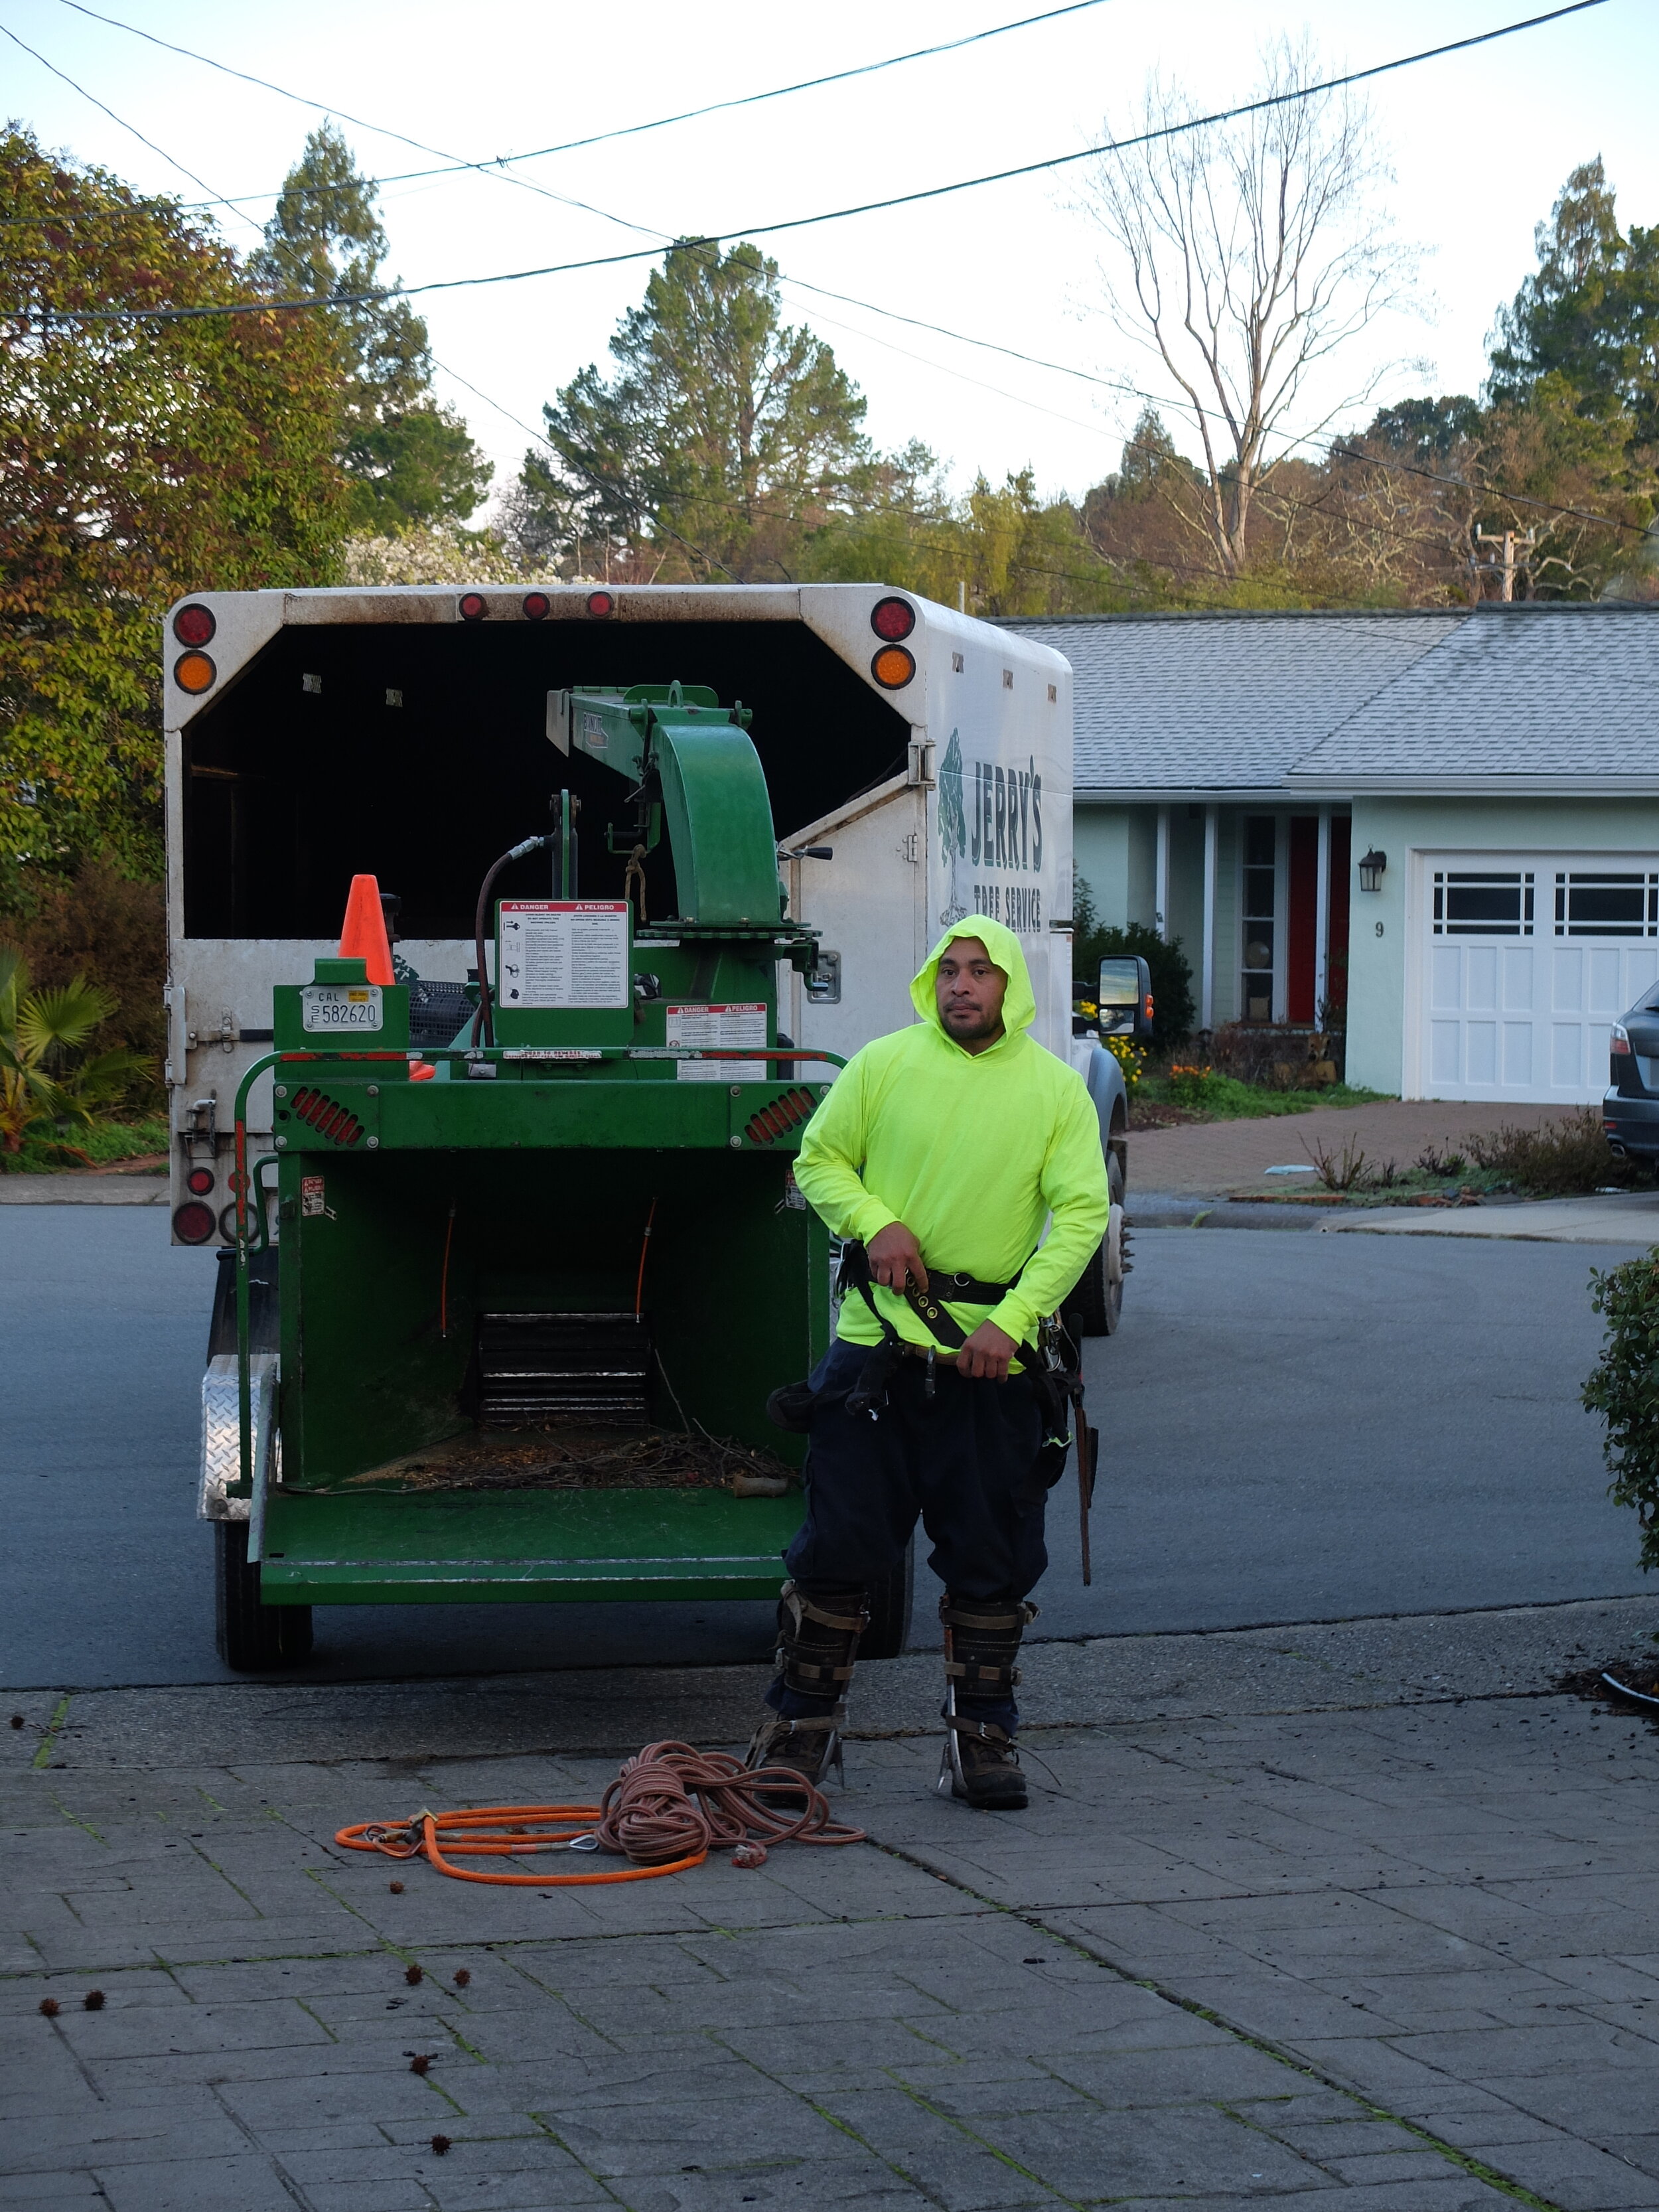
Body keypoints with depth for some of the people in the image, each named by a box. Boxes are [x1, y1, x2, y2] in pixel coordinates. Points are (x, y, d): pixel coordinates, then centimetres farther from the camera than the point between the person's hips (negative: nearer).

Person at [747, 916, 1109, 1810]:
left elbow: (1081, 1214, -3)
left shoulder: (1057, 1089, 1)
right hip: (878, 1338, 0)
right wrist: (873, 1222, -11)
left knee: (991, 1559, 7)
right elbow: (818, 1159, 9)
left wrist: (1012, 1320, -14)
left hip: (993, 1358, 1)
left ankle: (981, 1736, 19)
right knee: (840, 1544, 2)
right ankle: (801, 1725, 16)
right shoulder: (882, 1065, 1)